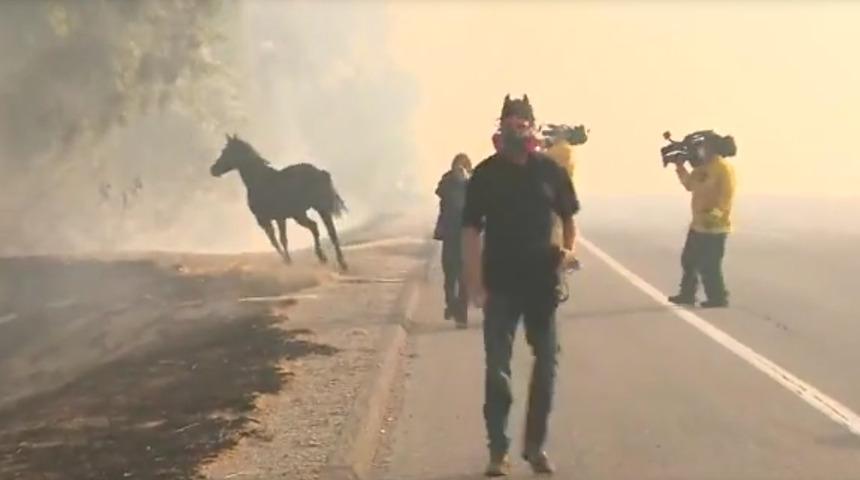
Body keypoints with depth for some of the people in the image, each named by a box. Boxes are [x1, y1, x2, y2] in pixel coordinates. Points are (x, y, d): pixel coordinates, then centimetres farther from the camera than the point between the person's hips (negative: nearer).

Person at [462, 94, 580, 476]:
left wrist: (569, 249, -8)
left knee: (546, 363, 8)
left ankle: (535, 445, 22)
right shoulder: (486, 174, -5)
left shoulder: (550, 171, 0)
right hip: (500, 285, -2)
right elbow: (471, 231, -4)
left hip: (542, 281, 2)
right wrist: (475, 284, -11)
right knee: (497, 369, 0)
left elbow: (567, 216, 12)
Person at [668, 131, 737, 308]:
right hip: (698, 224, 10)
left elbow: (726, 196, -22)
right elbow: (690, 184, 24)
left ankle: (718, 298, 5)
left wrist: (715, 214, -29)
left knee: (709, 265, -7)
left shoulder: (724, 169, -16)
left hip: (714, 227, -10)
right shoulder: (704, 167, 13)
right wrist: (680, 166, 15)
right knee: (689, 260, 16)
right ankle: (687, 294, 28)